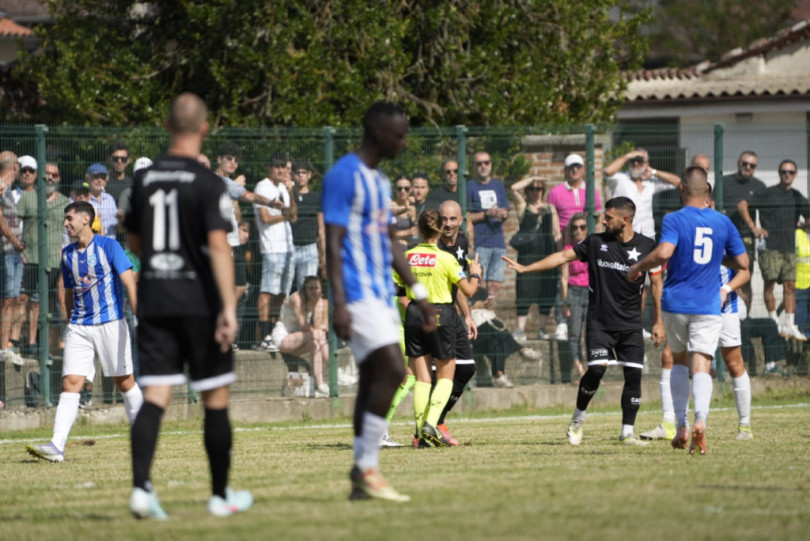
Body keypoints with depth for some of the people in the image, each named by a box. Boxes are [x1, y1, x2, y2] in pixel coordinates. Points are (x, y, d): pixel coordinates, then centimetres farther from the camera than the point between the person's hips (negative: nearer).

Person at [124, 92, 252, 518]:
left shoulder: (143, 180, 6)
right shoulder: (207, 184, -10)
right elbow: (218, 244, -19)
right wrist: (229, 307, -22)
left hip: (152, 298, 4)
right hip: (198, 299, -4)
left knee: (155, 396, -1)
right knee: (216, 398, 9)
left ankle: (141, 486, -19)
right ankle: (221, 495, 16)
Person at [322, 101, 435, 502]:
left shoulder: (379, 181, 17)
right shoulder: (344, 177, -12)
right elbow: (333, 243, -16)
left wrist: (418, 293, 20)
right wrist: (339, 303, -22)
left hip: (381, 294, 9)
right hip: (358, 295, -9)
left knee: (374, 378, 6)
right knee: (392, 370, -17)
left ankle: (362, 478, 7)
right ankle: (366, 467, -12)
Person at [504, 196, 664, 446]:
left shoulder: (646, 246, 1)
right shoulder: (596, 242, 2)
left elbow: (656, 283, 7)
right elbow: (564, 256, 6)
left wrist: (658, 321, 4)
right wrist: (525, 268, 2)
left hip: (631, 326, 1)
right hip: (600, 322, -1)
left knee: (634, 374, -6)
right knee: (597, 368, -15)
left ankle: (627, 432, 4)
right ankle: (578, 419, 7)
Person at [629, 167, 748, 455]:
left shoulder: (674, 220, -7)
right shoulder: (722, 222, 4)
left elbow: (664, 252, -24)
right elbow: (742, 262, 7)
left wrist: (638, 267, -8)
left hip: (676, 303, -1)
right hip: (708, 305, 1)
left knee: (679, 360, 19)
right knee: (701, 366, -4)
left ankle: (681, 426, 13)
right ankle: (700, 420, -30)